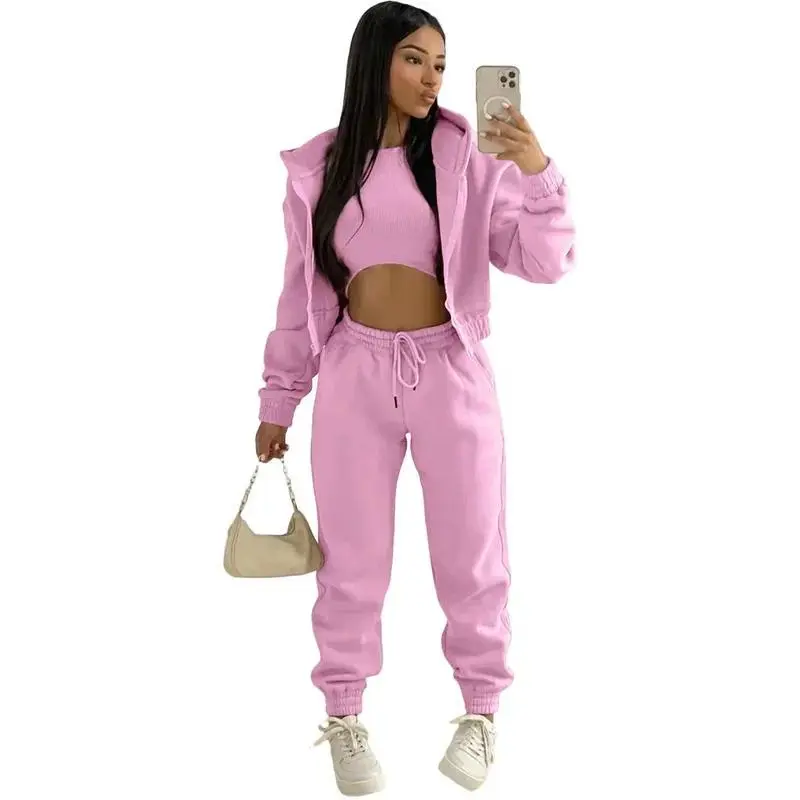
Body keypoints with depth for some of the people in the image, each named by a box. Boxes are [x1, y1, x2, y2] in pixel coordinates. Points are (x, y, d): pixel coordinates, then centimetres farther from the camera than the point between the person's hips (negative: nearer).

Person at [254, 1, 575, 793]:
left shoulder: (467, 155, -3)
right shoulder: (319, 167, 1)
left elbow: (542, 262, -8)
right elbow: (300, 289, 8)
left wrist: (538, 174, -25)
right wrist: (278, 398, 10)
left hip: (449, 371, 0)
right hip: (355, 373, 1)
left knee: (470, 551, 9)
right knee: (352, 556, 10)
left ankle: (480, 710, 28)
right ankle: (343, 716, 26)